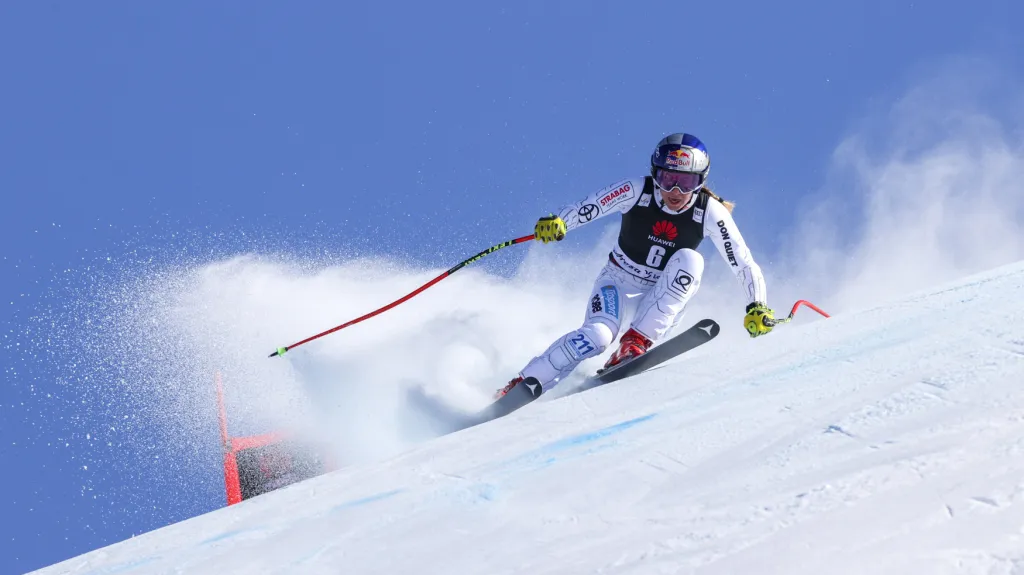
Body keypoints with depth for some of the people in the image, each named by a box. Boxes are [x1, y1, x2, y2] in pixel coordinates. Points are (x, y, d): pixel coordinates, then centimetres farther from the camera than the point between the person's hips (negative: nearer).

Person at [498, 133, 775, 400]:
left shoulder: (710, 212, -18)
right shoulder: (637, 191, -20)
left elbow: (743, 264, -14)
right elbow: (586, 208, -23)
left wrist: (757, 306, -25)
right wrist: (557, 221, -42)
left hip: (663, 297, 1)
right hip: (620, 278, -1)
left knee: (689, 259, -30)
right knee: (598, 335, -29)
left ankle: (636, 341, -28)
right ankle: (521, 386, -17)